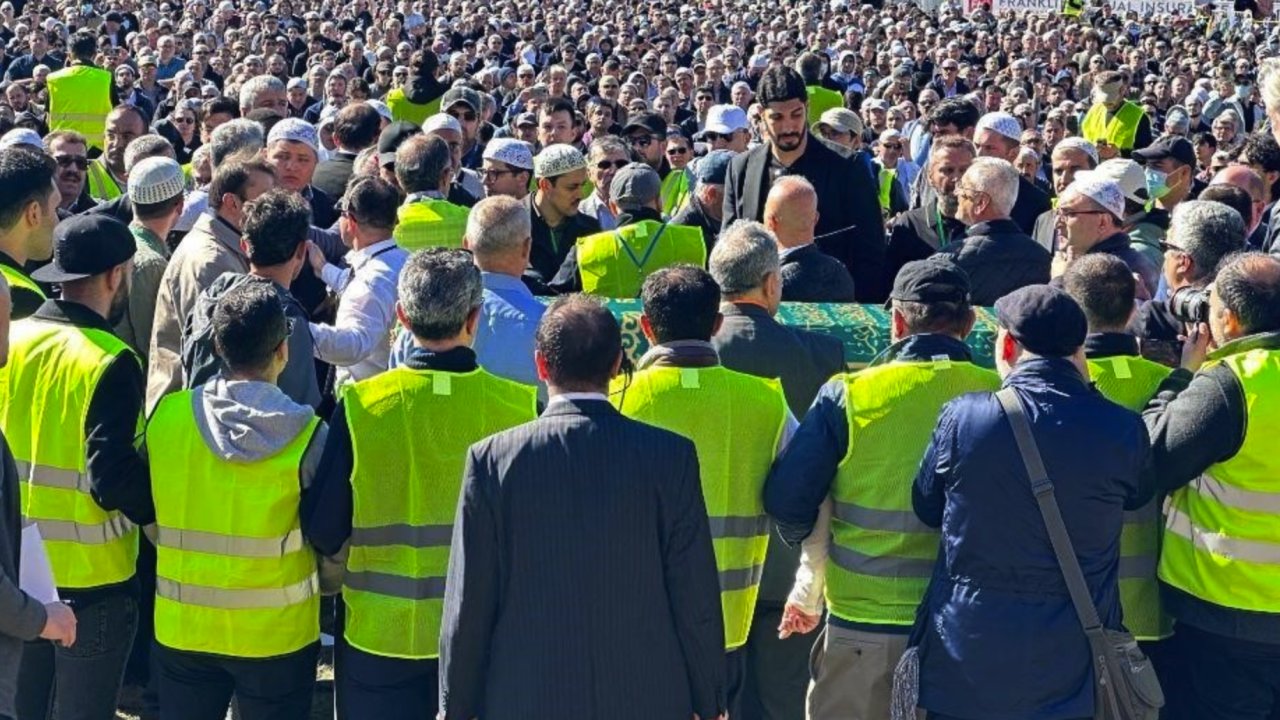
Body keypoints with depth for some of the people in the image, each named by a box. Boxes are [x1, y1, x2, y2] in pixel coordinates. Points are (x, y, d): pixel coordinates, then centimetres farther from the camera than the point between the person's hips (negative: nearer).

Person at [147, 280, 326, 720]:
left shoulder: (166, 416, -9)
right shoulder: (306, 435, -17)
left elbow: (151, 515, 2)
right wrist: (322, 586, 13)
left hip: (182, 628, 3)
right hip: (277, 634, -2)